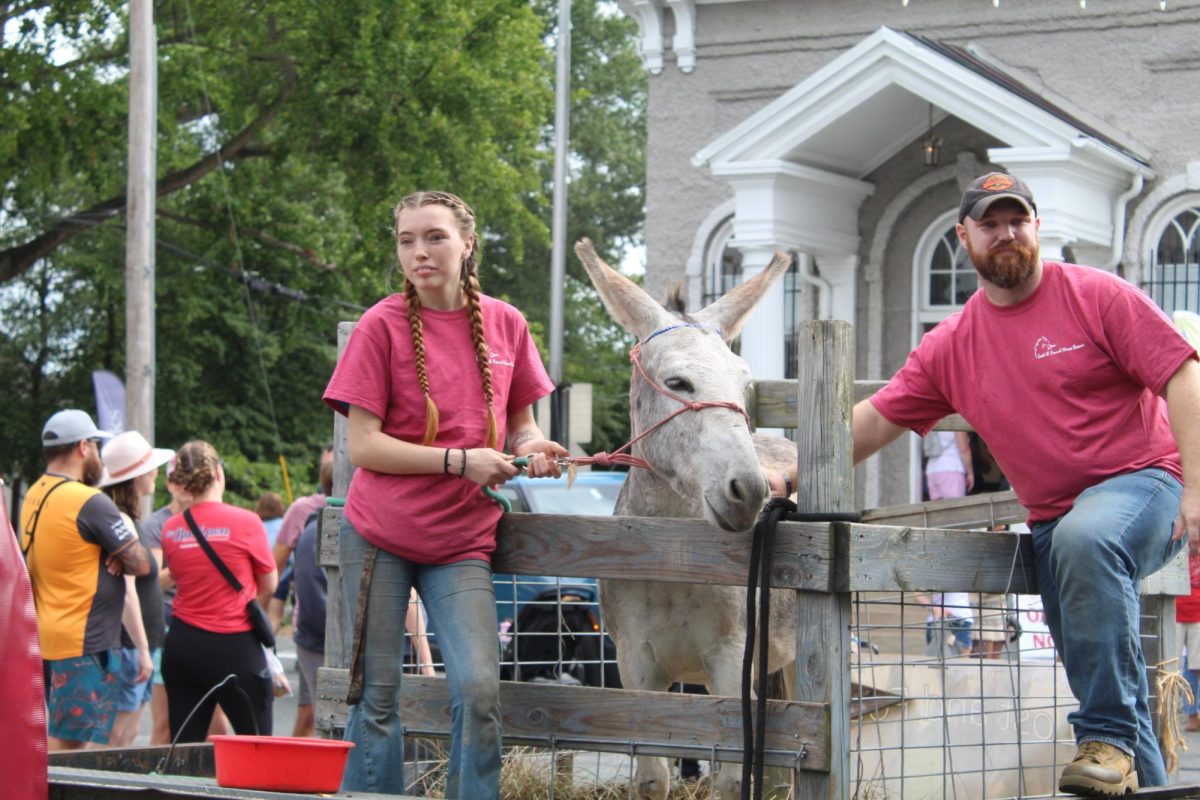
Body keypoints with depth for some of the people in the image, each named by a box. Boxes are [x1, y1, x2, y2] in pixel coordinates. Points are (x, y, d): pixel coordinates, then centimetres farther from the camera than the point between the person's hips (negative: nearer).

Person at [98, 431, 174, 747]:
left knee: (129, 733, 12)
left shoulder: (129, 520, 15)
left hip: (139, 644, 10)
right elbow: (126, 592, -20)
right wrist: (143, 649, -20)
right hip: (126, 645, -10)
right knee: (114, 737, -9)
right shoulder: (120, 521, -15)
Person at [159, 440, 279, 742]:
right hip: (235, 648, -4)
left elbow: (178, 579, 10)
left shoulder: (170, 529, 1)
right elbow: (269, 585, 2)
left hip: (182, 646, 4)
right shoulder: (245, 522, -10)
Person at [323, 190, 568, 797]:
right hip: (379, 536, -2)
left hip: (461, 542, 2)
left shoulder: (506, 325, 6)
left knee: (479, 689, -12)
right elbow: (362, 446, -9)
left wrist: (532, 448, -6)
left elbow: (520, 424, 18)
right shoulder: (382, 326, -4)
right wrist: (461, 461, -17)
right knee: (376, 696, 0)